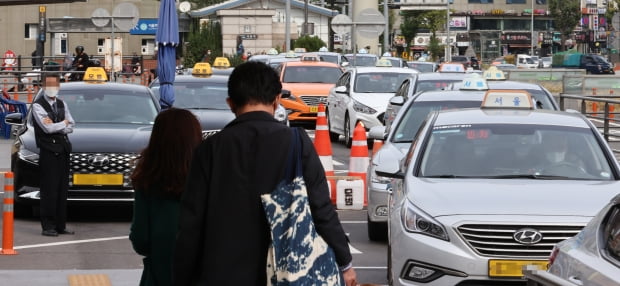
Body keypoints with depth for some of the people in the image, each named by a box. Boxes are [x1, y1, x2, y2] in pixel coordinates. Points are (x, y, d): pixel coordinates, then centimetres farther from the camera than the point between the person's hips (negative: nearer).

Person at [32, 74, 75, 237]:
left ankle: (60, 225, 11)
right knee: (49, 191, -8)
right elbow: (47, 128, -17)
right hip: (48, 152, -6)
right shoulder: (38, 106, -7)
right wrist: (63, 123, -2)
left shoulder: (62, 105, 15)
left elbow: (70, 127, 7)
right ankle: (48, 226, -6)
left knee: (62, 191, 7)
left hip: (63, 150, 6)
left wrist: (55, 126, -9)